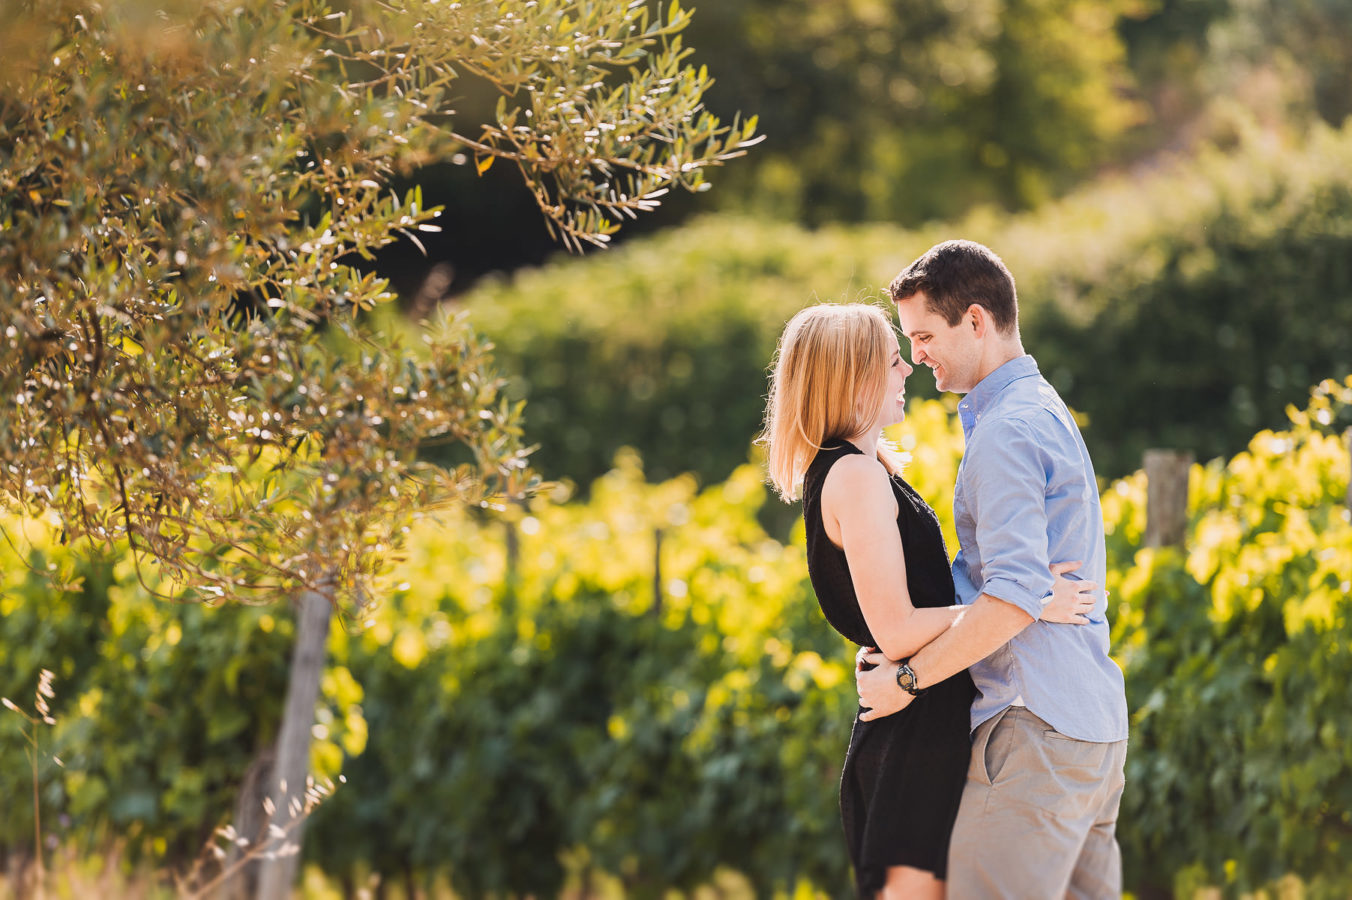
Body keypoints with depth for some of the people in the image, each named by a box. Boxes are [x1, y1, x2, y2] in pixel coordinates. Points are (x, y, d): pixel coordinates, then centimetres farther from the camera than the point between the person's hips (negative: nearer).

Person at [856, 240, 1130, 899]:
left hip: (1037, 728, -10)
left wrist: (908, 678, -15)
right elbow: (980, 570, 23)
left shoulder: (1008, 431, -13)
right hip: (1094, 725, 10)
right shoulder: (1047, 412, 20)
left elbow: (1015, 596, -22)